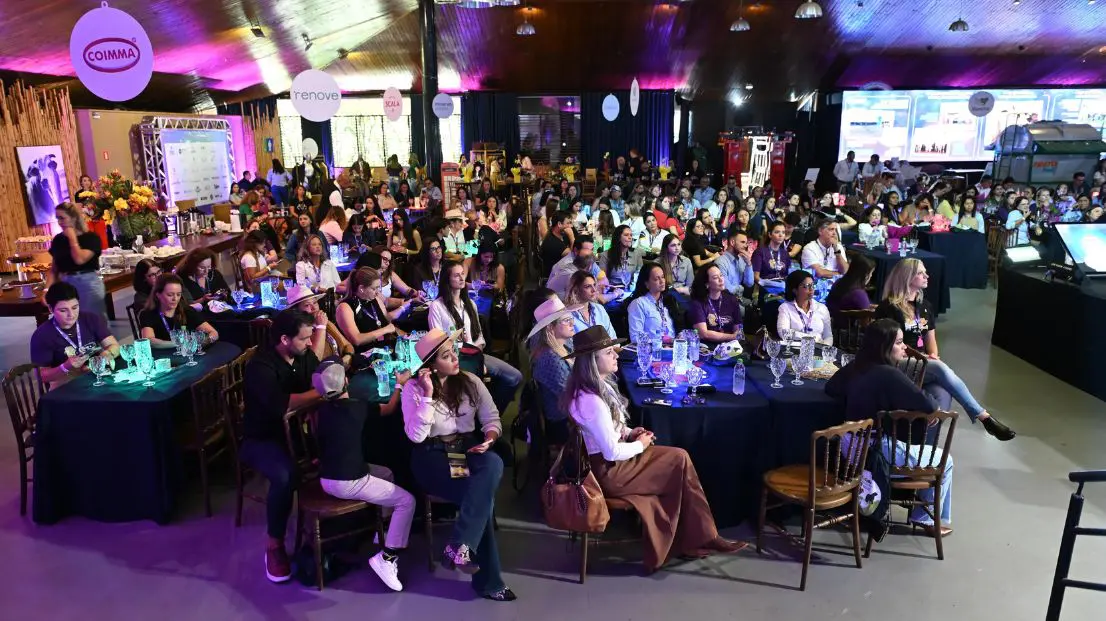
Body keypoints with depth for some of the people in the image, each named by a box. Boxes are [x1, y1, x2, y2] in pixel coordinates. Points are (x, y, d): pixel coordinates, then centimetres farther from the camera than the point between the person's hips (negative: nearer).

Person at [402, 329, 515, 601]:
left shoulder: (470, 381, 5)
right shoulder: (413, 388, -5)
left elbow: (492, 419, 6)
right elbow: (416, 436, -15)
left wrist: (489, 439, -16)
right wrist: (428, 395, -19)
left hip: (469, 449, 4)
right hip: (432, 456, -4)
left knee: (494, 464, -34)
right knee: (482, 495, -30)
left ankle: (459, 546, -30)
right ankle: (488, 581, -18)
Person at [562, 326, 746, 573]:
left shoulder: (597, 386, 4)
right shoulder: (592, 400, -27)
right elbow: (612, 452, -25)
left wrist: (630, 433, 2)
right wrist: (640, 444, -8)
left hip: (608, 461, 9)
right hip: (607, 471, -9)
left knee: (678, 459, -1)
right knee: (680, 461, -5)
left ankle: (690, 540, 4)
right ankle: (702, 538, 11)